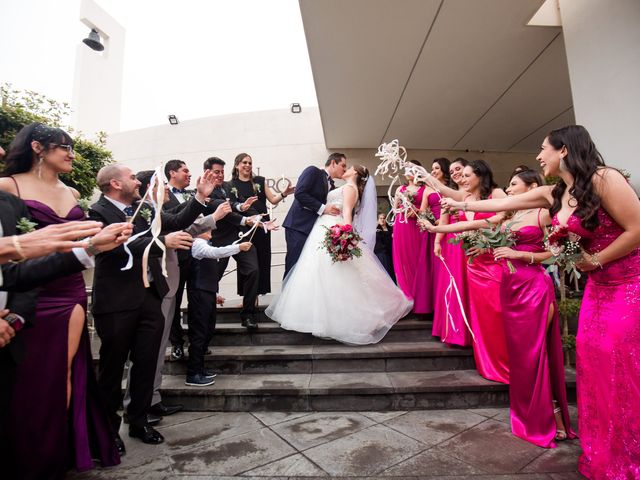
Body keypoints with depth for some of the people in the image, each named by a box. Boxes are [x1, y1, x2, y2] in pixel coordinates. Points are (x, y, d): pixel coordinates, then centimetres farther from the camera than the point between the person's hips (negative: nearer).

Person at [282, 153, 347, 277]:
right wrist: (322, 208, -16)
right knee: (295, 266, -9)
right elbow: (299, 193, -14)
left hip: (315, 230, 7)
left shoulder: (332, 185, 21)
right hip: (299, 226, -7)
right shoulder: (313, 171, 0)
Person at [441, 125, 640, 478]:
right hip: (598, 287, 7)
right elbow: (498, 204, 10)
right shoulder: (551, 194, 4)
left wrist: (595, 259, -13)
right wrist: (458, 205, 14)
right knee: (593, 359, 7)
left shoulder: (604, 178, -17)